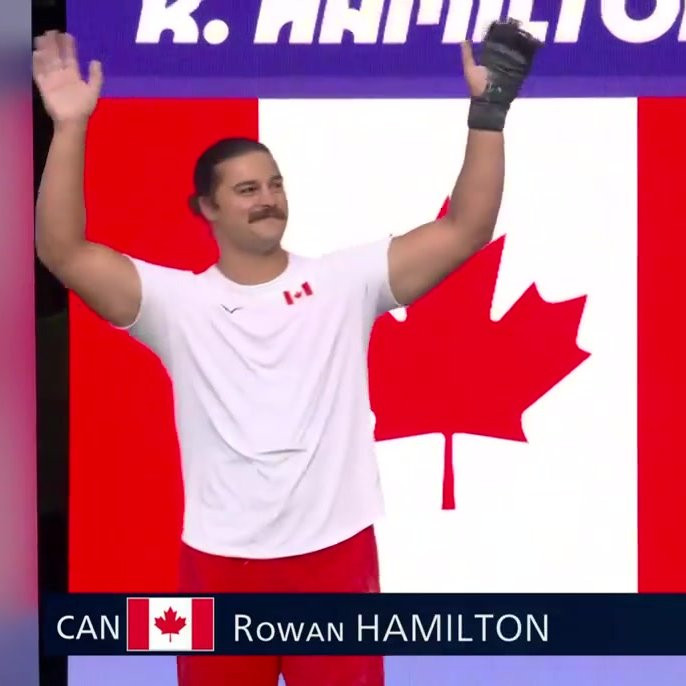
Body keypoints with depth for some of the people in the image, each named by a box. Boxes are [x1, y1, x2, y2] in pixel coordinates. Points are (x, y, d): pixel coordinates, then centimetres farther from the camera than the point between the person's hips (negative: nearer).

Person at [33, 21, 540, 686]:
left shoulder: (344, 283, 2)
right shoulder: (178, 302, -1)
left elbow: (465, 229, -4)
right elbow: (62, 252, -12)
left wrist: (487, 111, -13)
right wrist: (70, 127, -18)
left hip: (335, 555, 0)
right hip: (220, 563, 0)